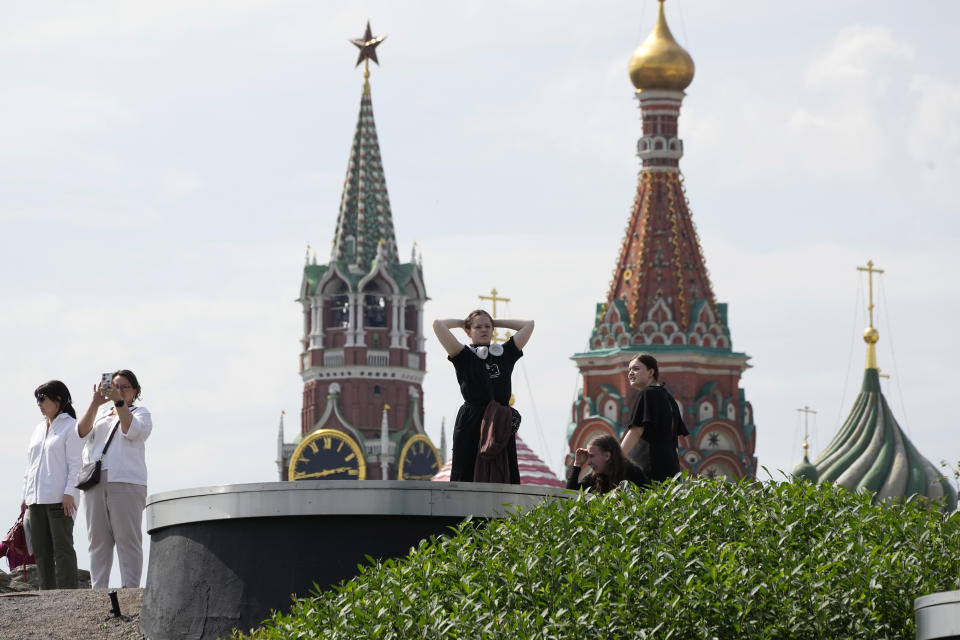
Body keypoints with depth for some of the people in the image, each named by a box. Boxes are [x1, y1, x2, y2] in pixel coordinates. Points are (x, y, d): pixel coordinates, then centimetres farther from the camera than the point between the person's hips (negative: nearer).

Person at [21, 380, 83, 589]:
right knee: (41, 551, 4)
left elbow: (76, 463, -8)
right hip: (37, 499, 8)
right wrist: (26, 495, 16)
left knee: (62, 548, -11)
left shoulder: (71, 427, -1)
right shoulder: (39, 429, 21)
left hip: (60, 499, -7)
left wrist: (69, 493, -17)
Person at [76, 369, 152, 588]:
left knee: (128, 539, -10)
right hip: (95, 482, 4)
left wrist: (118, 401, -14)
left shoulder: (141, 414, 13)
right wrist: (95, 403, -6)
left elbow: (132, 430, -9)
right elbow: (82, 432, 5)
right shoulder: (100, 413, 23)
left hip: (126, 482, -4)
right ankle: (97, 590, 3)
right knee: (98, 540, 1)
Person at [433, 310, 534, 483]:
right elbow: (438, 325, -1)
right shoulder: (464, 356, 6)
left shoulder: (505, 354, 17)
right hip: (471, 423, -3)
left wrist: (496, 323, 21)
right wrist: (462, 323, 15)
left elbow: (528, 325, 20)